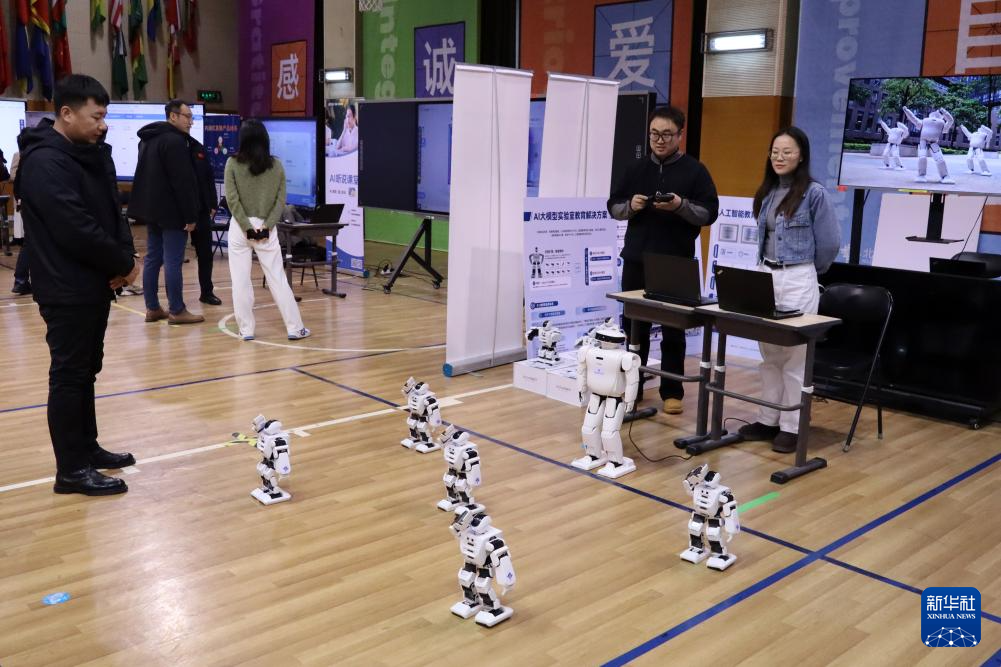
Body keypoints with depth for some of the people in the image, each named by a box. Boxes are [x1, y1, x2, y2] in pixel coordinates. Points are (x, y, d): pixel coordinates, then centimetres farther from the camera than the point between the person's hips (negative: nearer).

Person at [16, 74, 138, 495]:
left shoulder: (89, 155, 12)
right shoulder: (44, 163, -18)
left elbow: (112, 213, 12)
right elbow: (77, 229, -25)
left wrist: (123, 259, -5)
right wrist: (124, 264, -14)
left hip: (95, 285, 9)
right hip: (67, 291, -9)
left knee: (86, 370, 17)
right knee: (69, 375, -2)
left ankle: (87, 448, 29)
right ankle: (71, 470, 6)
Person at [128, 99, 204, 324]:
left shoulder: (149, 138, 16)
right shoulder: (174, 140, -16)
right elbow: (183, 182, -20)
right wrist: (190, 215, -17)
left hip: (152, 208, 10)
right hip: (171, 211, -10)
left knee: (153, 259, 11)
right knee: (173, 261, -6)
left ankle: (152, 308, 16)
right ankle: (177, 311, -1)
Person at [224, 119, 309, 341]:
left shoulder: (233, 164, -4)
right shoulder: (276, 165, 3)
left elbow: (232, 199, -9)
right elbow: (281, 200, -1)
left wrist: (247, 226, -9)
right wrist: (266, 226, -4)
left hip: (239, 226, -2)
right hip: (267, 228, 2)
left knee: (241, 280, 6)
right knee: (278, 279, 6)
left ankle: (246, 329, 9)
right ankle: (295, 328, 8)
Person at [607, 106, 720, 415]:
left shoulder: (695, 170, 0)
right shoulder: (637, 169, 11)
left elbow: (710, 213, -4)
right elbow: (613, 206, 12)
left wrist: (681, 206, -22)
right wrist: (630, 206, -10)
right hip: (636, 260, 3)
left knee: (673, 330, 4)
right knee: (634, 326, 8)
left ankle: (672, 391, 13)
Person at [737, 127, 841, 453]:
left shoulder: (814, 193, -7)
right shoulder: (766, 193, 11)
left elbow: (829, 244, -4)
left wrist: (807, 270, 8)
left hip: (797, 280, -6)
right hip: (764, 275, 6)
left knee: (794, 356, 1)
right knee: (769, 354, 12)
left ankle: (791, 427, 9)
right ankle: (768, 420, 21)